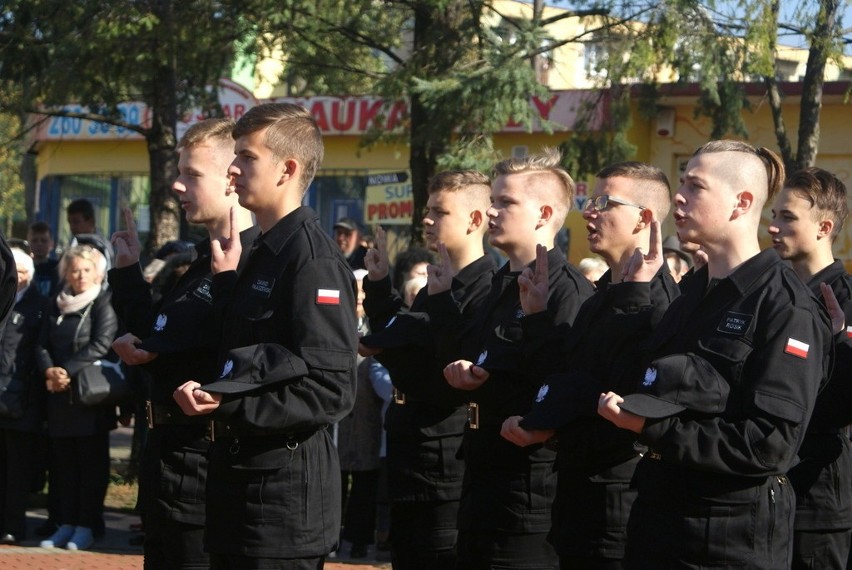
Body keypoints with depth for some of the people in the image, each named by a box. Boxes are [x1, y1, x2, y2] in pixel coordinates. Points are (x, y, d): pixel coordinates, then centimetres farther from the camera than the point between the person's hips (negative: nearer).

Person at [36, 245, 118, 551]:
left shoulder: (104, 305, -3)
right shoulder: (57, 305, 15)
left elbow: (100, 345, -14)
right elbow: (43, 345, 10)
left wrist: (68, 371, -18)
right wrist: (49, 371, -10)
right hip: (60, 397, 5)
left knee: (91, 461, -1)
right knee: (63, 461, 7)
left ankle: (86, 526, 3)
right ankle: (66, 524, 12)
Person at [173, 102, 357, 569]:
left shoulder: (315, 262, -15)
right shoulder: (262, 256, 15)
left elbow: (331, 390, -21)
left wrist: (228, 403, -22)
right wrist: (225, 281, 9)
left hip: (285, 491, -10)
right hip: (240, 475, 10)